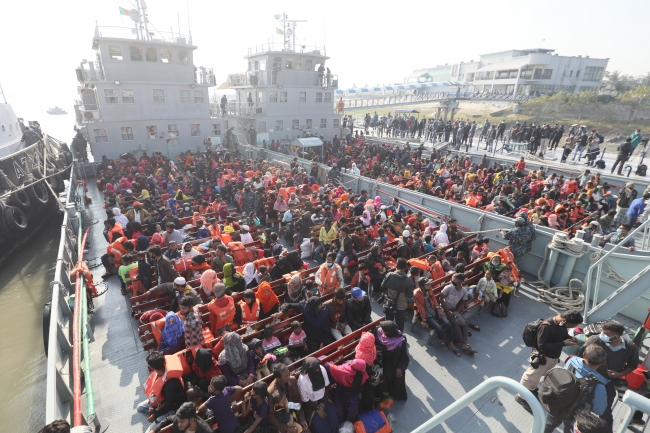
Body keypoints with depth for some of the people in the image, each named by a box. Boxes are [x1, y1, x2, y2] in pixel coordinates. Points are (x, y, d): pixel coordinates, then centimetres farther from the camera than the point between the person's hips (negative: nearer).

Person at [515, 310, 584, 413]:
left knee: (540, 374, 27)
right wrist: (563, 343, -31)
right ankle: (521, 397, 28)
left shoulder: (562, 324, -9)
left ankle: (532, 389, 51)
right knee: (532, 377, 9)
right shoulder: (546, 326, -34)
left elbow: (564, 335, 10)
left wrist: (571, 339, -13)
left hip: (554, 357, 7)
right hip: (542, 357, -7)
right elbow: (542, 346, -31)